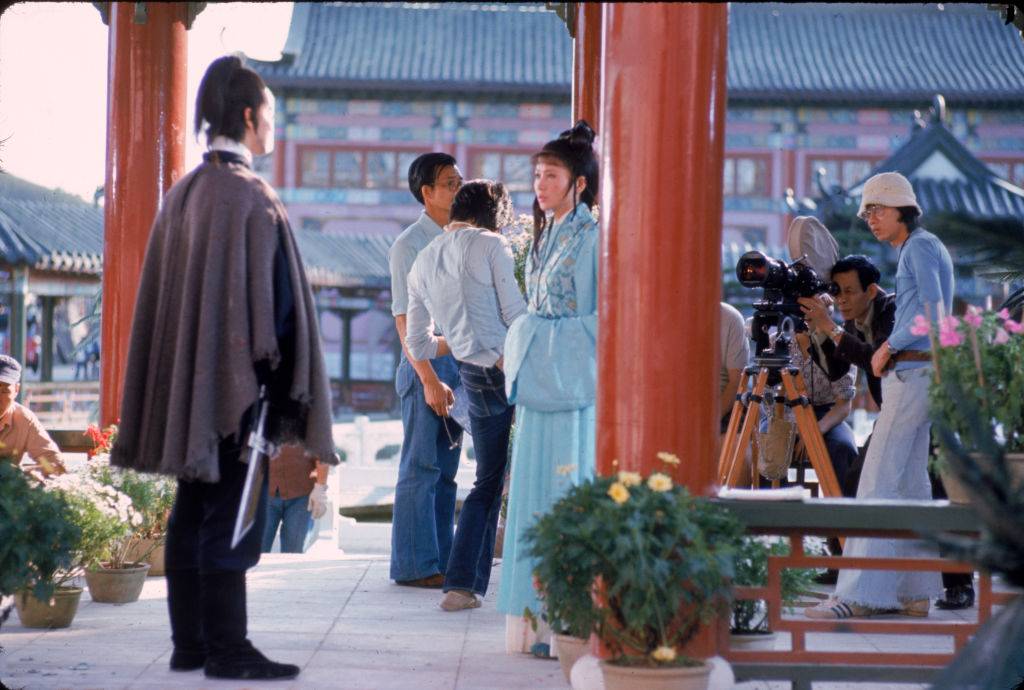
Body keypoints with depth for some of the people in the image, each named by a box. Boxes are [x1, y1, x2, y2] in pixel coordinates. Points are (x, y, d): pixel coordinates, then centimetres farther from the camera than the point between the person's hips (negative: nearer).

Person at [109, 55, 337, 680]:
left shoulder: (182, 194, 11)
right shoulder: (251, 196, -13)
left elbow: (161, 294, 15)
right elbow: (273, 297, -15)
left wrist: (187, 376, 19)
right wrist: (279, 382, -10)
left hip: (186, 383, 8)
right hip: (238, 382, -8)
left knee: (192, 514, 11)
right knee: (232, 516, -4)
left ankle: (190, 643, 16)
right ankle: (227, 649, -2)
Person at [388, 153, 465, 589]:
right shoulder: (409, 245, -8)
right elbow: (405, 320, -12)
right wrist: (430, 379, -17)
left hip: (459, 362, 7)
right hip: (426, 363, -7)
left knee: (446, 469, 10)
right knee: (421, 468, -3)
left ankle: (441, 562, 16)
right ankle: (414, 565, 3)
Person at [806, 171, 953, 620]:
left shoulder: (920, 247, -9)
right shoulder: (919, 249, 20)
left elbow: (933, 315, -20)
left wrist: (888, 346, -10)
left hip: (913, 372, -10)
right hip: (917, 373, 10)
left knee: (879, 481, -13)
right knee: (909, 482, 8)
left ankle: (860, 594, -16)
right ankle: (914, 591, 9)